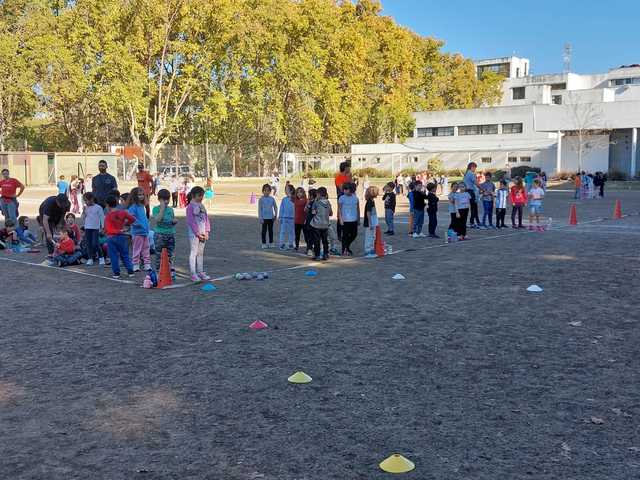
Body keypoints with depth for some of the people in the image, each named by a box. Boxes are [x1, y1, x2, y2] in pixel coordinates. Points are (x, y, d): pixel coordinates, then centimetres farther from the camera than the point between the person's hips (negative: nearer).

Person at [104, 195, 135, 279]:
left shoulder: (108, 216, -10)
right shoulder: (123, 212, -1)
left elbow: (108, 230, -17)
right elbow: (133, 219, 0)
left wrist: (118, 231, -9)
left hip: (112, 237, -3)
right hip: (122, 236, 4)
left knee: (114, 256, 4)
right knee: (125, 255, 13)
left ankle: (116, 273, 5)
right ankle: (130, 271, 8)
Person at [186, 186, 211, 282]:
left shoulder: (202, 206, 12)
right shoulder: (190, 206, -8)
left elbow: (206, 218, 13)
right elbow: (191, 221, -13)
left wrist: (207, 232, 3)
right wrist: (198, 233, -14)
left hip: (203, 233, 7)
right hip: (194, 233, -7)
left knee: (201, 253, 12)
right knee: (194, 252, -4)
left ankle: (200, 272, 20)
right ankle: (193, 274, -1)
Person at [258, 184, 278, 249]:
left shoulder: (272, 199, 2)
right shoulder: (261, 199, -5)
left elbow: (275, 207, 10)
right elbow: (259, 209, -6)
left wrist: (275, 215, 2)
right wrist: (260, 218, -10)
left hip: (271, 217, 3)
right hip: (264, 218, -3)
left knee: (270, 230, 10)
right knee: (264, 231, 2)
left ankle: (271, 243, 20)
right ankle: (264, 243, 10)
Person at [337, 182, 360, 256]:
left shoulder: (355, 197, 6)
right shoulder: (342, 198, -6)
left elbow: (358, 209, 14)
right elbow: (339, 209, -4)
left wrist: (358, 219, 14)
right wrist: (340, 219, -12)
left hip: (354, 220, 4)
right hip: (345, 220, -4)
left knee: (354, 234, 10)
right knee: (345, 236, -1)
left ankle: (347, 246, 31)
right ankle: (344, 250, 11)